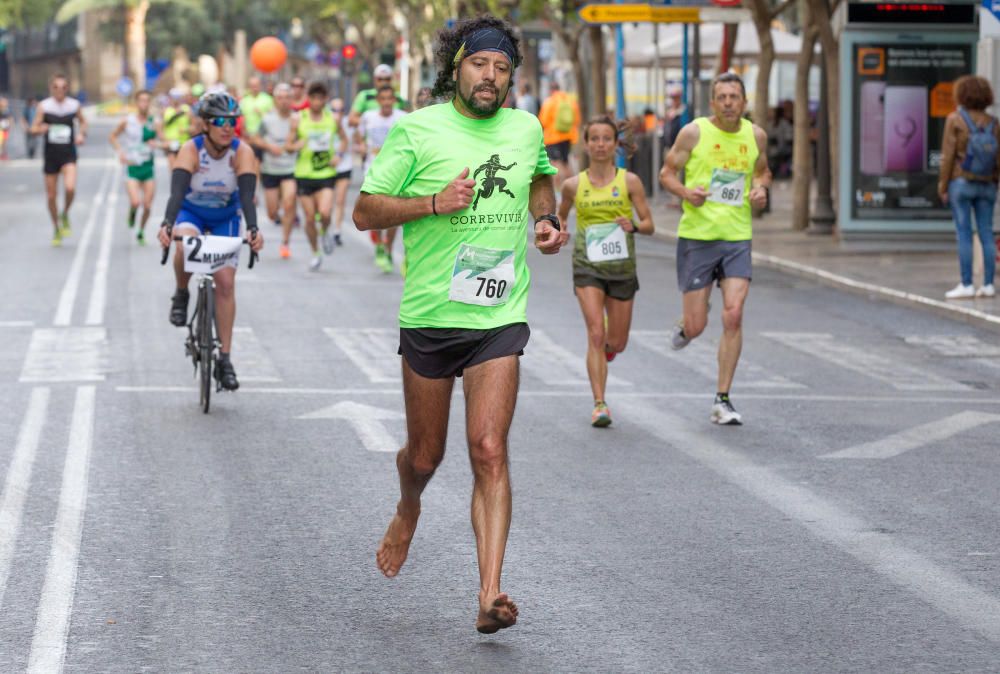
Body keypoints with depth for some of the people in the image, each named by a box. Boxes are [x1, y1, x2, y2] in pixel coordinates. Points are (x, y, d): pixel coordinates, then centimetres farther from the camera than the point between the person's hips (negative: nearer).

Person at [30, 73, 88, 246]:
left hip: (68, 154, -1)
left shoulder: (74, 105, -1)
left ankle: (65, 215, 6)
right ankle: (56, 229, 27)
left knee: (70, 188, -24)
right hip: (51, 154, 1)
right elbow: (34, 129, -1)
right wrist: (41, 128, -23)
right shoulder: (44, 106, -4)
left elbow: (82, 121, 17)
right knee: (51, 195, 6)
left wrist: (82, 134, -2)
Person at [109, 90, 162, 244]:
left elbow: (165, 142, 3)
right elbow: (112, 137, 10)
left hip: (148, 166, 2)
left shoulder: (154, 123, 0)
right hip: (132, 167, -2)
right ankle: (132, 213, 17)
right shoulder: (127, 121, -3)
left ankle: (141, 231, 25)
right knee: (135, 202, -19)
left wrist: (158, 144, -19)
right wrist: (120, 153, -3)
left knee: (147, 205, 1)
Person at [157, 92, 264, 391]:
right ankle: (181, 296, -7)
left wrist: (253, 229, -50)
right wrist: (167, 225, -55)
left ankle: (225, 359, -1)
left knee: (226, 282, -8)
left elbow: (247, 195, -32)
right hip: (191, 212, -1)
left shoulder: (242, 152, -23)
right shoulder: (191, 150, -26)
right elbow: (177, 191, -38)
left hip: (225, 218, 1)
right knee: (185, 243, -37)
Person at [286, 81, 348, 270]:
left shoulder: (332, 119, 2)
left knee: (325, 212, -19)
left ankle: (326, 232, 15)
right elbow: (288, 145, 3)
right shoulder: (299, 120, -1)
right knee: (309, 218, 4)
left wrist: (339, 154, -1)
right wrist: (296, 145, -20)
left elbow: (343, 138, 18)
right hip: (304, 174, 0)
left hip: (326, 174, 0)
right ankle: (315, 253, 22)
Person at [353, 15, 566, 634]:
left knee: (490, 453, -13)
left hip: (501, 317, 1)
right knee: (425, 455, 13)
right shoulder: (417, 130, -6)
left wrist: (546, 219, 9)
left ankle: (491, 594, -18)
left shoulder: (526, 129, 6)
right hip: (430, 315, -1)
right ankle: (408, 511, 49)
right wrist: (435, 202, -19)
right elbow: (365, 212, -6)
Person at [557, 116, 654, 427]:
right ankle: (599, 405, -13)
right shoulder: (573, 185, 1)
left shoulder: (630, 182, -2)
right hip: (587, 266, -1)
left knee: (616, 343, 9)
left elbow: (649, 224, 1)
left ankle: (606, 348, 48)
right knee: (596, 334, -16)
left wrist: (633, 226, -20)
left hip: (622, 266, 1)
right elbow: (560, 215, 20)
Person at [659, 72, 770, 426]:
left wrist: (761, 189, 0)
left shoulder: (755, 135, 6)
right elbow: (667, 172, 2)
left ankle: (723, 400, -1)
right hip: (697, 236, -2)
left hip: (737, 238, 2)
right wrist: (686, 192, -19)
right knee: (696, 326, -1)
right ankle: (683, 326, 40)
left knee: (733, 317, -11)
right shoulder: (694, 132, -5)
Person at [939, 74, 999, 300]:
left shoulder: (955, 119, -9)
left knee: (964, 235, -4)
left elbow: (948, 156, -11)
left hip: (961, 183, -4)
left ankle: (966, 285, -7)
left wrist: (942, 188, -6)